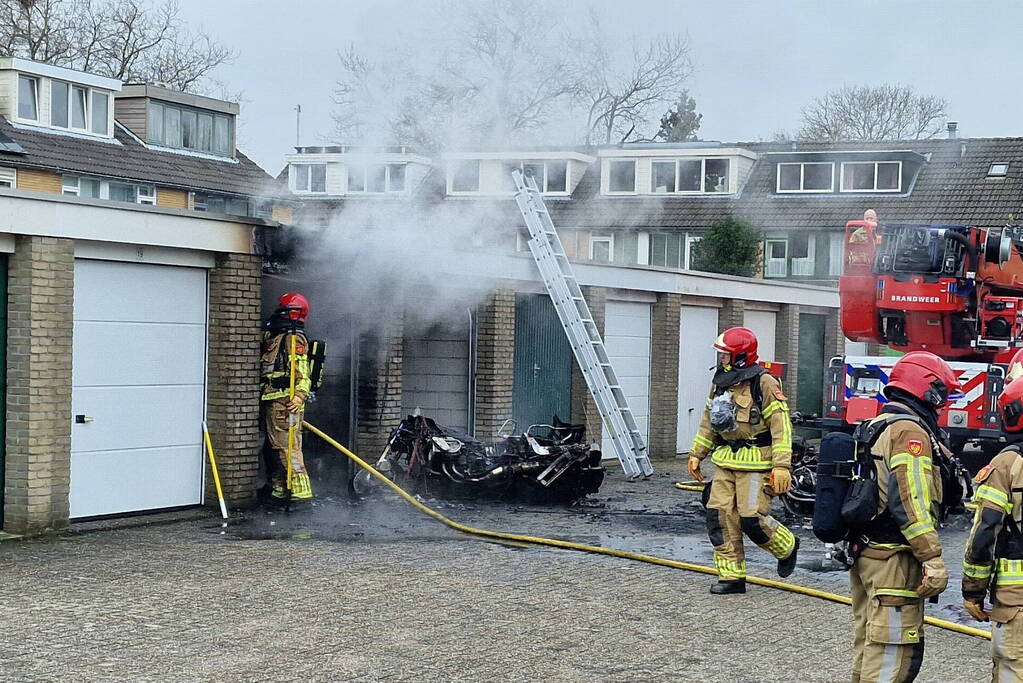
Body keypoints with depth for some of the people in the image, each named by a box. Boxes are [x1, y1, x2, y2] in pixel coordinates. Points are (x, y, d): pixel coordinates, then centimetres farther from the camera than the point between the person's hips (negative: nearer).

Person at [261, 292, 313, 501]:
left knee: (287, 445, -14)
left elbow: (302, 371, -20)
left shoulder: (294, 338, -10)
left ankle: (299, 489, -16)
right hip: (272, 401, 11)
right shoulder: (275, 336, 21)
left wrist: (299, 395, -30)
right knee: (272, 447, 15)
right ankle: (277, 488, 23)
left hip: (285, 401, -11)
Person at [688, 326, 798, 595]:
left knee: (752, 518, -10)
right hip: (725, 462, 7)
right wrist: (696, 454, 24)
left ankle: (787, 547, 20)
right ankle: (731, 576, 7)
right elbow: (708, 421, 24)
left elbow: (781, 426, -15)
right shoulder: (720, 382, 11)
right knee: (720, 517, -1)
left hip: (755, 464, -7)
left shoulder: (764, 383, -12)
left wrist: (781, 466, -20)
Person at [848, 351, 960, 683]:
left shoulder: (875, 427, 17)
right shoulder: (910, 430, -15)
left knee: (869, 644, 17)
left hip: (865, 552, 10)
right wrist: (932, 559, -22)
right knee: (894, 654, -7)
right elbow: (910, 503, -22)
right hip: (894, 559, -10)